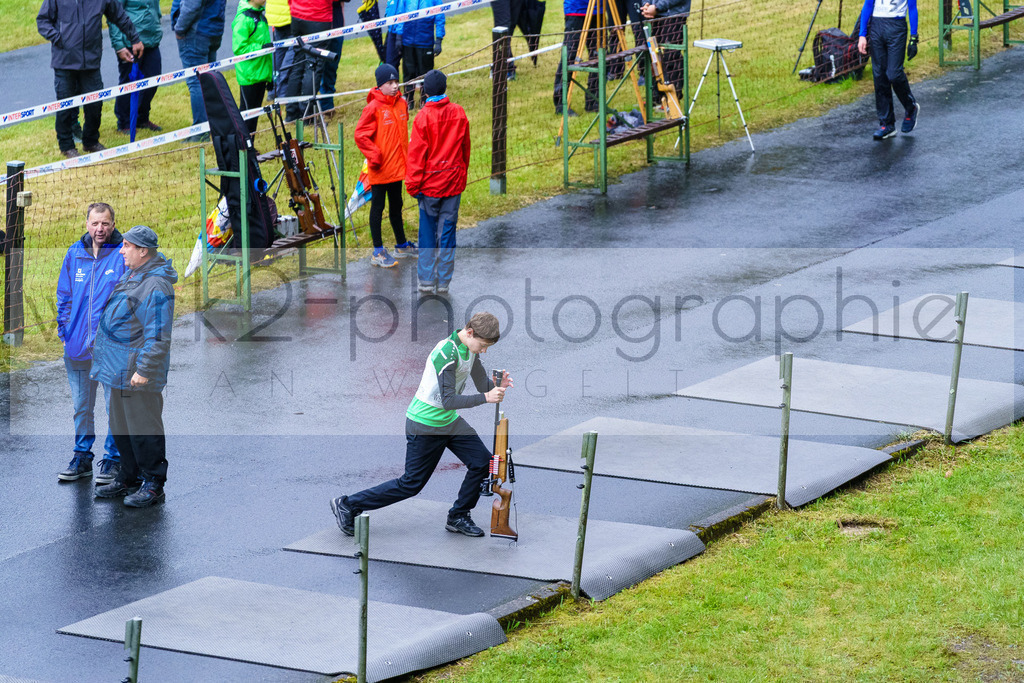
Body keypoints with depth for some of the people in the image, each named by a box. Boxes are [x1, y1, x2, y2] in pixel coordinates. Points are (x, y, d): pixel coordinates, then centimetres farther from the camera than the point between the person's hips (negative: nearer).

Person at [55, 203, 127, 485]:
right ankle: (82, 457, 27)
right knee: (81, 407, 15)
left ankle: (112, 459, 12)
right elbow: (64, 295, 16)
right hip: (77, 345, 5)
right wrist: (64, 328, 7)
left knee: (115, 406, 1)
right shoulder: (74, 254, 7)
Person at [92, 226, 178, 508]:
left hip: (137, 373, -11)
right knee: (121, 426, 17)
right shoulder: (132, 276, 14)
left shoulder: (156, 286, -20)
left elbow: (158, 336, -23)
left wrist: (144, 369, -25)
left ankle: (153, 484, 3)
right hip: (119, 368, 11)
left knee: (142, 427, -4)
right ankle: (129, 479, 28)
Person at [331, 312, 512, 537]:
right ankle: (347, 505, 11)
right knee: (412, 484, -1)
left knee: (482, 461, -2)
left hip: (449, 421, 9)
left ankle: (458, 518, 15)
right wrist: (485, 398, -37)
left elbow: (482, 385, 5)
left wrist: (497, 385, -18)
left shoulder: (470, 349, 0)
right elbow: (448, 400, -31)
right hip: (424, 424, -8)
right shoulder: (446, 352, -28)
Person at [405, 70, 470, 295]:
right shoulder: (459, 114, -1)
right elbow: (465, 148, 9)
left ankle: (426, 280, 9)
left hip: (430, 183, -3)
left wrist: (413, 184, -4)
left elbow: (416, 153, -11)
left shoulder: (423, 117, -13)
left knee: (427, 231, 7)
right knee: (448, 230, 8)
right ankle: (444, 282, 11)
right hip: (454, 181, 3)